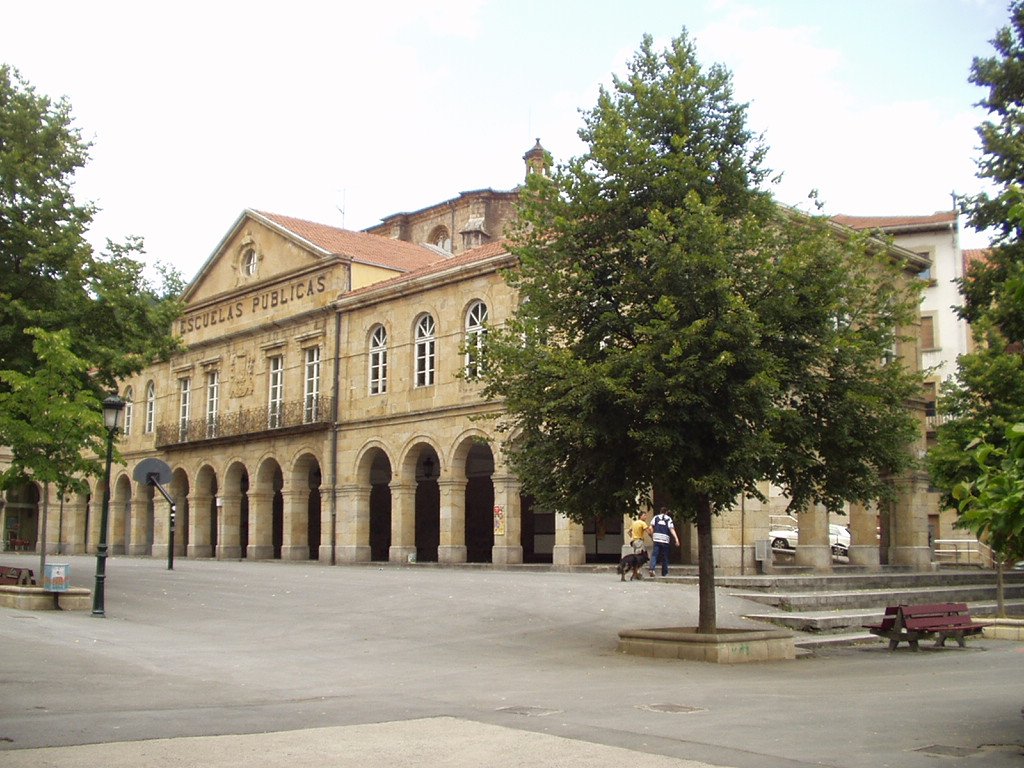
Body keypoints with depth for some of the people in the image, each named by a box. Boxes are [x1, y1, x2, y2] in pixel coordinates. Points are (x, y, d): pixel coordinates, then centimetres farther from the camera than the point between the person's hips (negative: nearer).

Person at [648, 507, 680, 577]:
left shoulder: (656, 517, 12)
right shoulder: (669, 519, 8)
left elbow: (651, 528, 3)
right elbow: (672, 530, -2)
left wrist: (652, 536, 13)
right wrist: (676, 539, -6)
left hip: (656, 539, 0)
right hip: (665, 540, 0)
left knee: (654, 555, -4)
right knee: (665, 557, 9)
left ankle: (652, 568, -26)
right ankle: (665, 573, 14)